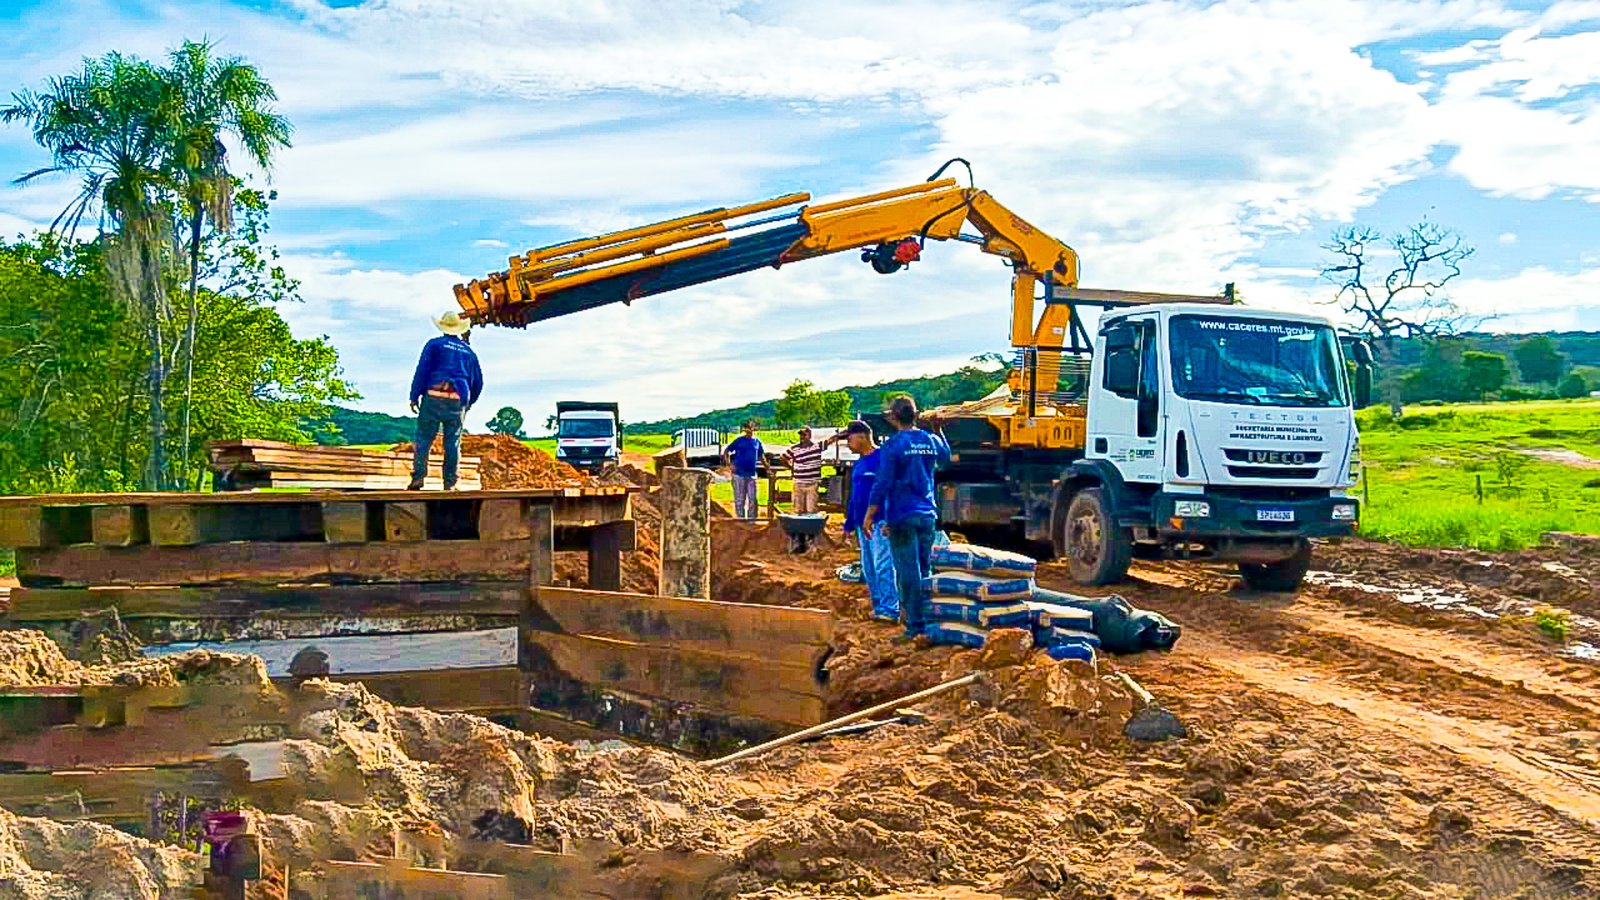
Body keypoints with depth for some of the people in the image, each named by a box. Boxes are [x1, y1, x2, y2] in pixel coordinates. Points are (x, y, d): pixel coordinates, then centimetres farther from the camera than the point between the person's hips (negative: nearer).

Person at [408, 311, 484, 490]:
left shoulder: (434, 344, 5)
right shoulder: (468, 351, 17)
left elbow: (422, 371, -4)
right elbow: (478, 381, 20)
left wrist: (414, 397, -2)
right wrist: (469, 402, 33)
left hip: (434, 397, -2)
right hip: (458, 401, 3)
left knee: (424, 438, 0)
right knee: (452, 442, 4)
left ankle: (418, 477, -10)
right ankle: (450, 483, 2)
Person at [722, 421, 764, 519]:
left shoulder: (757, 442, 8)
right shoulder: (739, 440, -2)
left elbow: (761, 456, 21)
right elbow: (726, 452, 1)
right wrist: (728, 464, -12)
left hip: (752, 474, 3)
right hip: (739, 474, -3)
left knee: (752, 498, 5)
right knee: (739, 498, 3)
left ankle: (751, 518, 14)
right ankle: (740, 518, 12)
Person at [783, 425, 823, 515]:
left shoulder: (817, 446, -2)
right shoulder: (794, 449, 0)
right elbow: (783, 457, 12)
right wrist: (791, 467, 9)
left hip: (813, 483, -1)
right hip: (799, 483, 1)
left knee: (811, 511, 0)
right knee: (798, 511, 8)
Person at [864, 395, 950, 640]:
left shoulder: (893, 445, -11)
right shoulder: (931, 440, 5)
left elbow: (882, 483, -13)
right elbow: (945, 457, 28)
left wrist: (870, 515, -7)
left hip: (902, 516, -5)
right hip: (928, 515, 5)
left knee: (908, 571, -2)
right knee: (925, 570, 14)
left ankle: (915, 624, -1)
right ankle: (929, 621, 19)